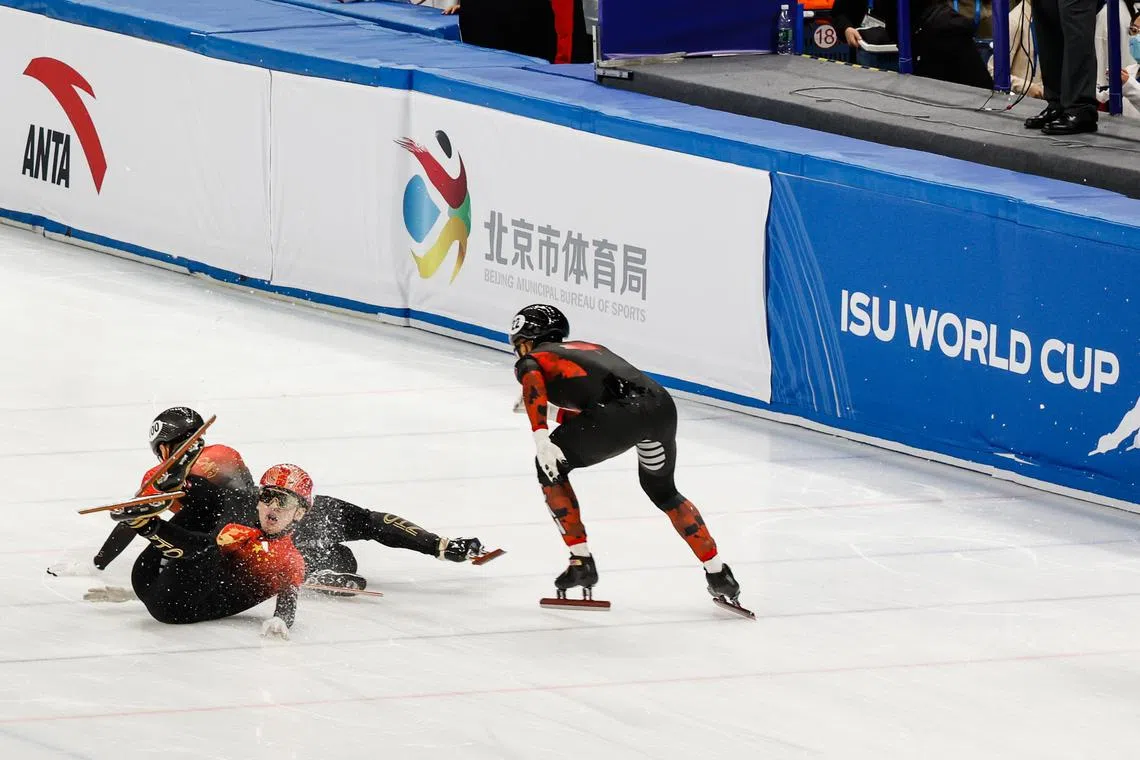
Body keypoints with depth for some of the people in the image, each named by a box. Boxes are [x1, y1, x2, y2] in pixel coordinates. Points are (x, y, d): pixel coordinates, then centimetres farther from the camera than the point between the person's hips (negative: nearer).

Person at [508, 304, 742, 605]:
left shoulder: (531, 360, 20)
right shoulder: (589, 347, 39)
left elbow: (533, 381, -6)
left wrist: (541, 436, -17)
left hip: (617, 412, -6)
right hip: (662, 404, 7)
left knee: (551, 466, 18)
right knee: (662, 490, 31)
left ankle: (581, 561, 15)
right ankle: (718, 573, 28)